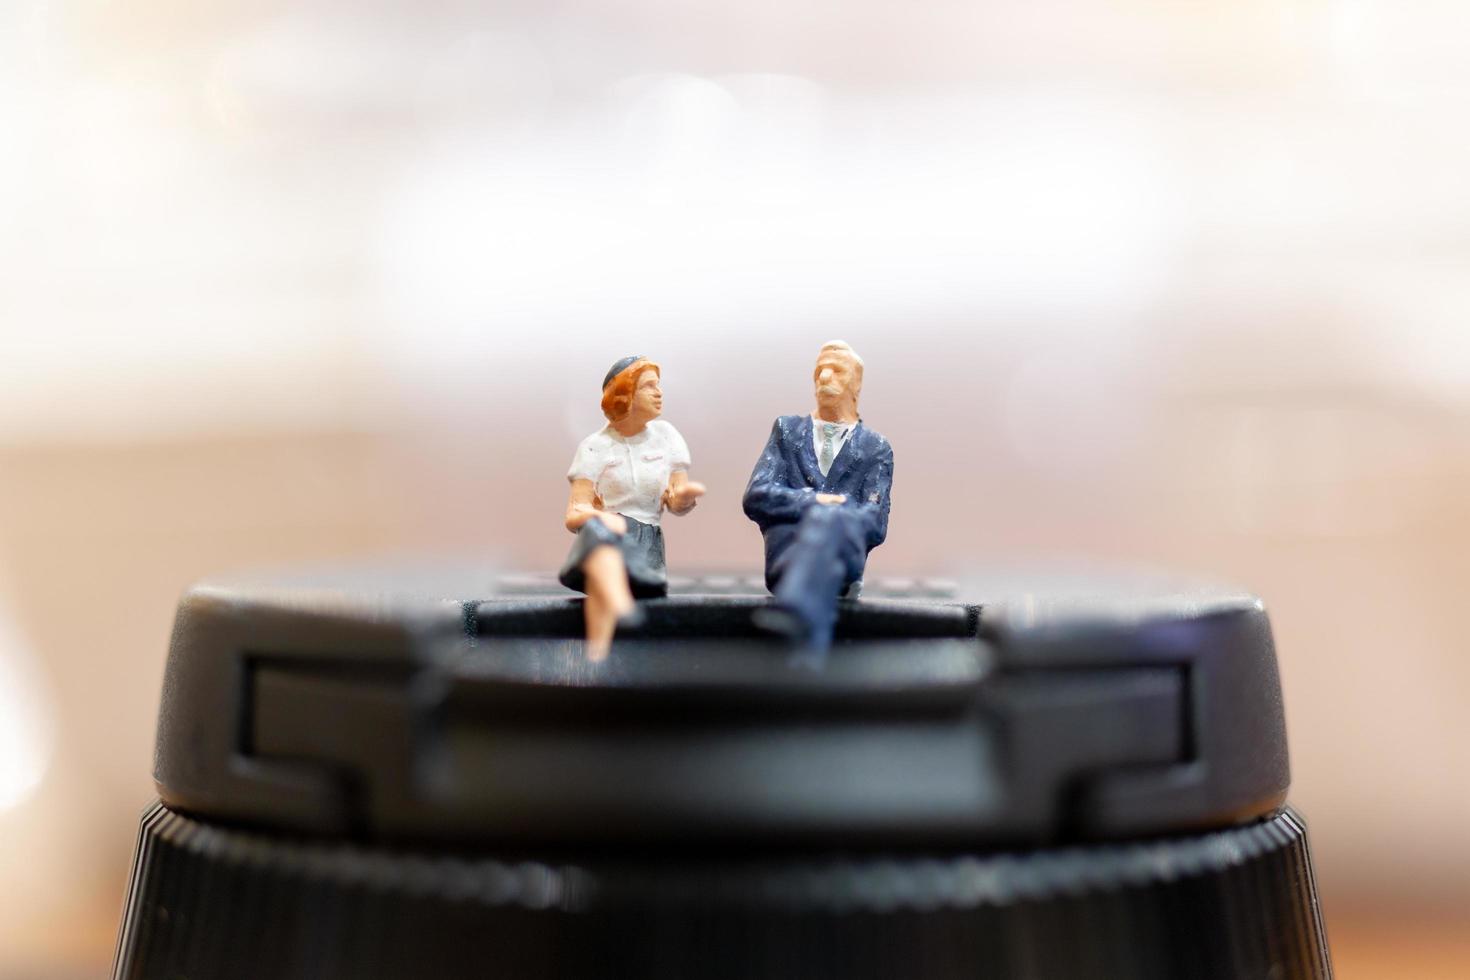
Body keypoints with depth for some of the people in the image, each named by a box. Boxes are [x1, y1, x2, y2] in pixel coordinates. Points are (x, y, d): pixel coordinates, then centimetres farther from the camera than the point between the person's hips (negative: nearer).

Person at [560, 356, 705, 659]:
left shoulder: (666, 435, 17)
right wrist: (597, 516, -24)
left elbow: (677, 503, 14)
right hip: (605, 530, -3)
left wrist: (685, 496, -13)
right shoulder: (595, 446, 10)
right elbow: (573, 515, 2)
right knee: (598, 530, -43)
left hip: (647, 540, 3)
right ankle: (621, 611, -68)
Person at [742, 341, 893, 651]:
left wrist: (827, 514, -12)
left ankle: (793, 612, -70)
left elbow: (875, 524, 6)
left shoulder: (876, 448, 20)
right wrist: (812, 502, -8)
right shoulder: (787, 429, 24)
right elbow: (756, 497, 9)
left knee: (826, 519, -41)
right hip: (785, 547, 2)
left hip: (845, 551, -1)